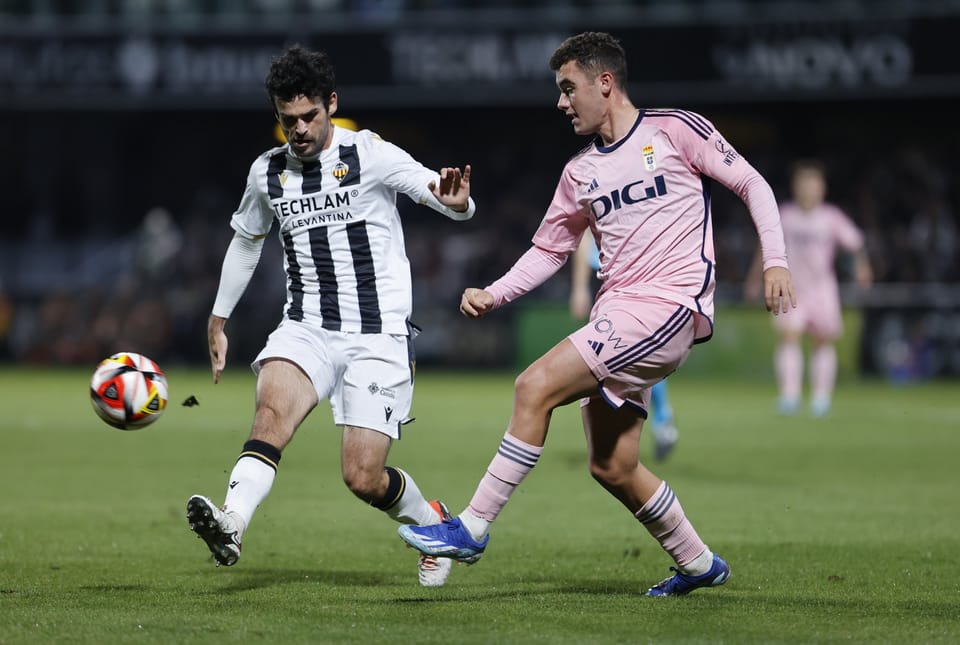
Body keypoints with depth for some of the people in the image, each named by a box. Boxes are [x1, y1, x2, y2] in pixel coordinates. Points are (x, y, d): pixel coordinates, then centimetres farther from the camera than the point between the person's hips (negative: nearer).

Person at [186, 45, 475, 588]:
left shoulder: (370, 155, -7)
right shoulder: (267, 173, 8)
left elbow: (450, 199, -14)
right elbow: (246, 241, 26)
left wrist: (455, 201, -39)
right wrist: (219, 320, 29)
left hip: (379, 337, -3)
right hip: (307, 329, 3)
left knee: (363, 477, -8)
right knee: (273, 409, -29)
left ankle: (431, 523, 23)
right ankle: (231, 525, -47)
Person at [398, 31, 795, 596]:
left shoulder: (676, 130, 0)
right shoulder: (580, 173, 17)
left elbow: (752, 184, 4)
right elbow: (548, 251, 21)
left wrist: (775, 261, -7)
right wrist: (493, 295, 6)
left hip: (668, 306, -7)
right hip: (618, 315, 7)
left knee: (536, 386, -20)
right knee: (612, 468, 6)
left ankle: (472, 528, -15)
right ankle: (699, 564, 26)